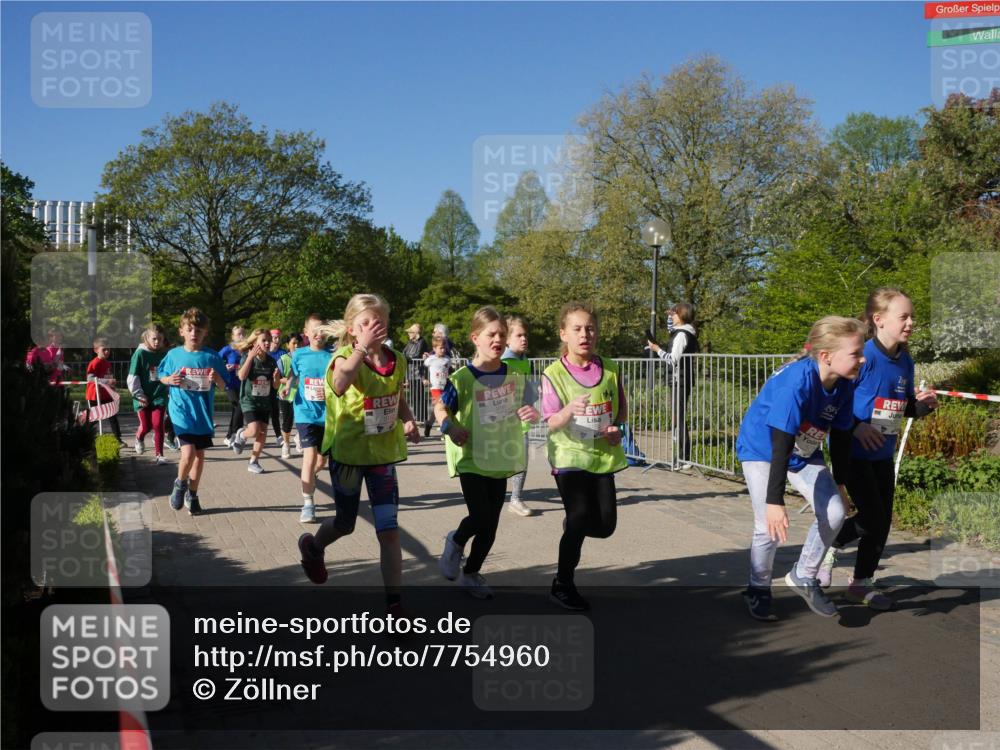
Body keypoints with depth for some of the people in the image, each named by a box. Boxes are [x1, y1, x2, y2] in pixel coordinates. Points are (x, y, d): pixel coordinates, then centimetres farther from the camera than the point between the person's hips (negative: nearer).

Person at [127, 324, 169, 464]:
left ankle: (159, 454, 0)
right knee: (146, 426, 8)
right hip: (143, 398, -1)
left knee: (158, 425, -8)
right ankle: (139, 438, 43)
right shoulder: (140, 353, -7)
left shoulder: (164, 355, 1)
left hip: (159, 396, 1)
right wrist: (139, 395, -8)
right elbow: (132, 377, -6)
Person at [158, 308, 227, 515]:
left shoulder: (212, 357, -1)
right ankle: (180, 484, 14)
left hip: (204, 412, 2)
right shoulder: (174, 355, -1)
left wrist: (217, 379, -19)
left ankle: (192, 494, 29)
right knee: (188, 452, -16)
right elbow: (161, 377, 11)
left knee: (200, 454, 10)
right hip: (181, 410, -2)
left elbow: (223, 386, 3)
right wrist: (170, 380, -11)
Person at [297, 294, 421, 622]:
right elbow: (340, 386, -41)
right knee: (345, 524, 17)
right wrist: (362, 348, -46)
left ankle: (395, 604, 4)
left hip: (383, 452, 3)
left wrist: (408, 422, -5)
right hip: (347, 451, -3)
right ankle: (312, 546, 53)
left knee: (388, 530, -3)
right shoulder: (345, 357, -16)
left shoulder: (396, 360, -2)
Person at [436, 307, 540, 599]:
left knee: (490, 524, 9)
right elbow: (440, 407, -8)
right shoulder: (463, 377, -13)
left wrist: (531, 414, -11)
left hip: (501, 457, 4)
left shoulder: (515, 372, 0)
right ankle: (455, 542, 23)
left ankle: (471, 574, 30)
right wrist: (450, 426, -28)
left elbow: (526, 405, 11)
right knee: (480, 515, -12)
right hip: (472, 456, -4)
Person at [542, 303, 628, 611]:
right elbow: (552, 424, -16)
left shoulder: (609, 368, 1)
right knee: (580, 519, -8)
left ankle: (573, 525, 37)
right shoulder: (553, 374, -10)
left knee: (605, 525, 1)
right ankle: (563, 585, 11)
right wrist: (569, 410, -37)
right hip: (570, 455, -4)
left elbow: (622, 408, 14)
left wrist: (617, 427, -8)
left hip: (603, 454, 4)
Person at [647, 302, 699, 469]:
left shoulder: (681, 335, -15)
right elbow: (672, 329, 36)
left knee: (679, 418, -9)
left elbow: (673, 360, -19)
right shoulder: (684, 332, 13)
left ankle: (684, 458, -9)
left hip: (680, 380, -10)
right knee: (679, 418, 13)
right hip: (682, 380, 10)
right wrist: (669, 316, 25)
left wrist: (657, 349, -9)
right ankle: (683, 456, 18)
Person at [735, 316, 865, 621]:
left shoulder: (844, 386, -14)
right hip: (762, 449, -6)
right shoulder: (797, 380, -35)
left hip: (805, 453, 6)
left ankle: (803, 578, 16)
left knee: (834, 513, -6)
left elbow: (841, 436, 1)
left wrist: (839, 483, 9)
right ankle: (758, 591, 14)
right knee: (770, 526, -11)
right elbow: (781, 443, -36)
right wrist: (774, 501, -37)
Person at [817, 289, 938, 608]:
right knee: (872, 517, -6)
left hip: (883, 454, 7)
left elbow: (906, 407, 14)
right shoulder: (864, 356, -20)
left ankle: (862, 582, 25)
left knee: (883, 521, 9)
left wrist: (924, 403, -6)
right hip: (853, 451, -7)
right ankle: (828, 545, 21)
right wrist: (855, 426, -26)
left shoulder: (905, 361, 3)